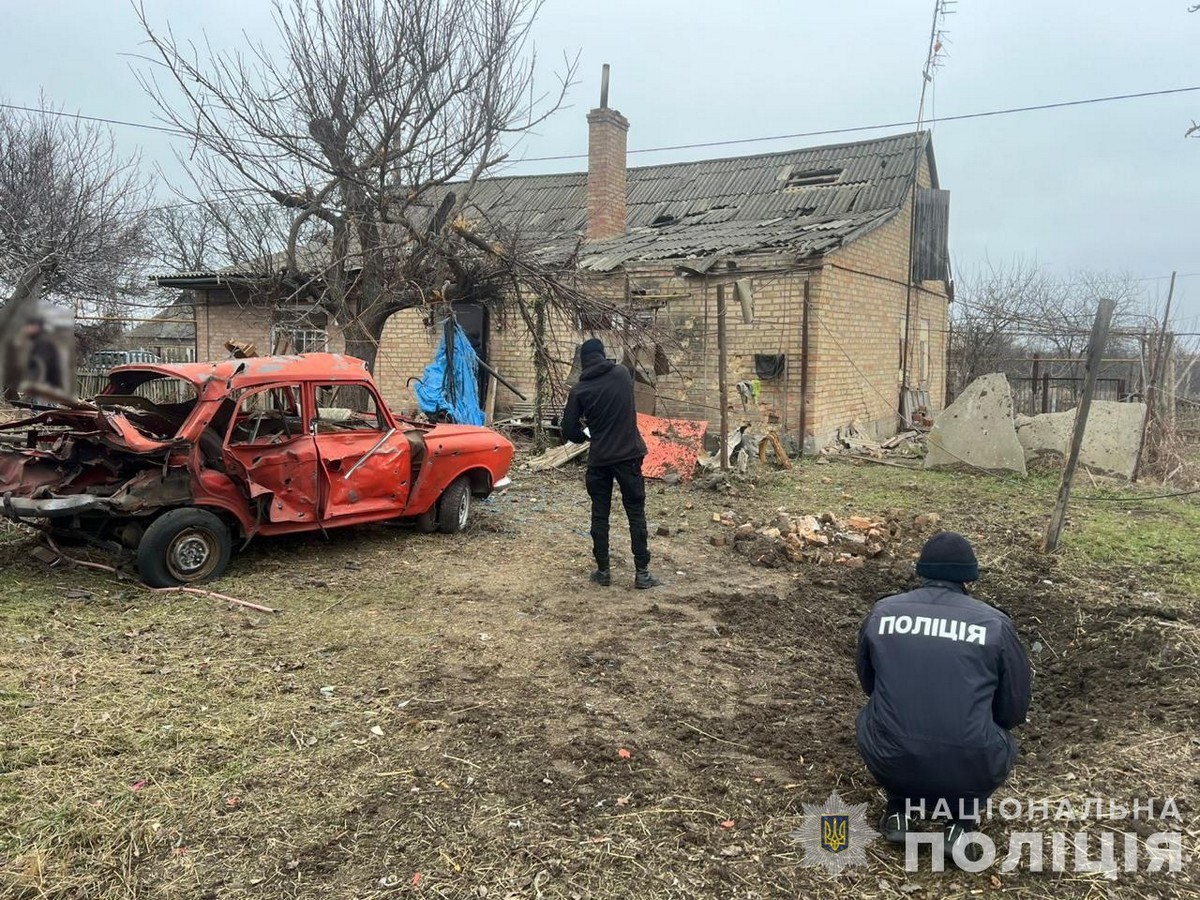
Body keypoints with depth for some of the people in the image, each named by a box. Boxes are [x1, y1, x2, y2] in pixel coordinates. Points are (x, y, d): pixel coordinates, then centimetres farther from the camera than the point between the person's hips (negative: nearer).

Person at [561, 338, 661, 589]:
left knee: (600, 515, 11)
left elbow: (569, 431, -3)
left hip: (599, 459, -1)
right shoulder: (623, 374, 0)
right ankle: (642, 572, 6)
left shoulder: (579, 389, -6)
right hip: (629, 455, 1)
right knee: (636, 514, 6)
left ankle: (603, 571, 15)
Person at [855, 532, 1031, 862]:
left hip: (889, 764, 1)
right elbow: (1015, 710, 9)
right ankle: (962, 819, 12)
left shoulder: (881, 611, 4)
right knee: (1002, 744, 32)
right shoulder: (995, 623, -1)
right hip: (968, 773, -1)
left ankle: (898, 809, 19)